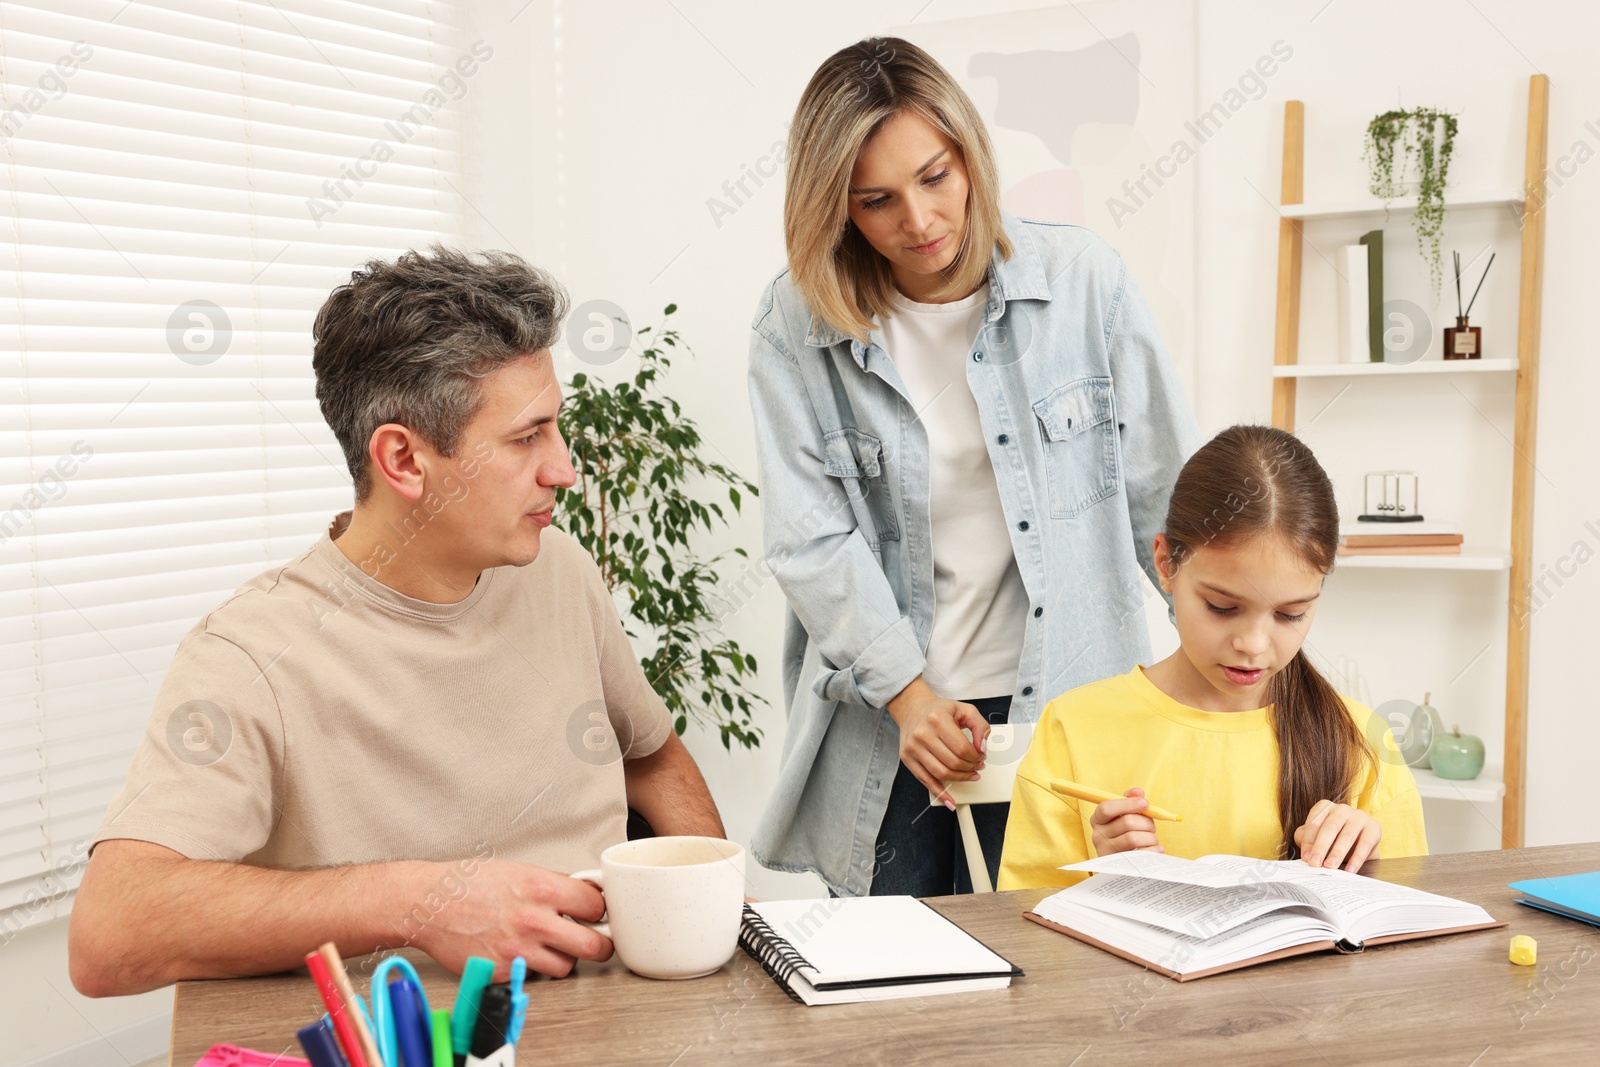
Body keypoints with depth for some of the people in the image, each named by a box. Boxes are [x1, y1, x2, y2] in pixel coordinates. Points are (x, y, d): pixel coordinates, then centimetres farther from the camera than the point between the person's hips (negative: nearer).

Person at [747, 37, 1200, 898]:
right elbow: (811, 540, -7)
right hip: (880, 717, 1)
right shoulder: (794, 328, -4)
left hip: (1065, 701, 0)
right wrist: (908, 693, -16)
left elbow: (1166, 492, 2)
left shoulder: (1082, 281, -4)